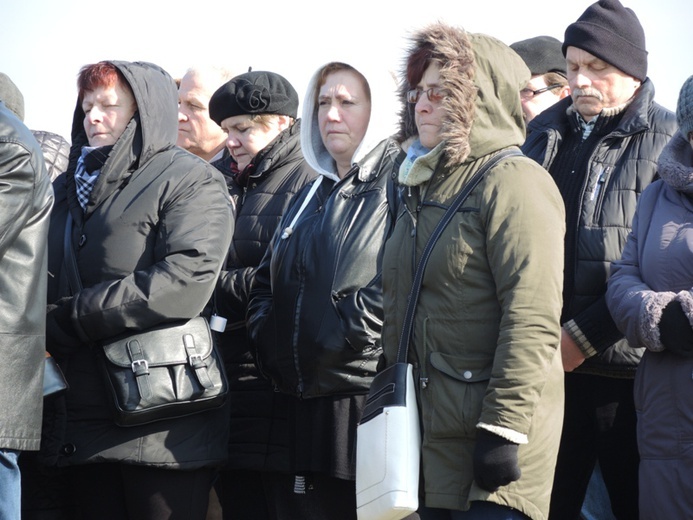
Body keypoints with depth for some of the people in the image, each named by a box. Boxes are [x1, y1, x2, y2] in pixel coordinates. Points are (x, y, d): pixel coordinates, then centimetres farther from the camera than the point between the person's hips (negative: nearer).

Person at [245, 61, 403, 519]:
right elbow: (265, 283, 25)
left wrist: (337, 342, -17)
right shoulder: (310, 197, 22)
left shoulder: (400, 185, -5)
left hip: (365, 407, -8)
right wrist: (267, 337, 7)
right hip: (301, 407, 8)